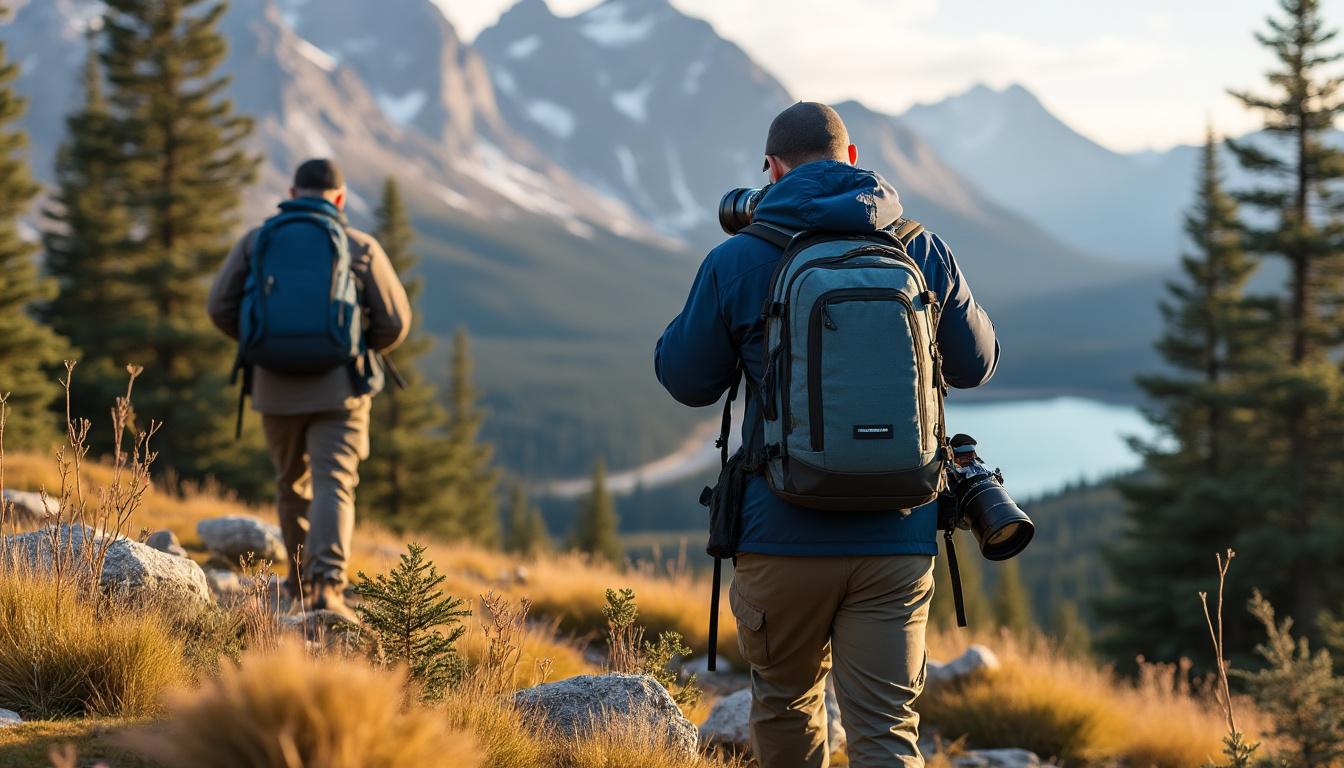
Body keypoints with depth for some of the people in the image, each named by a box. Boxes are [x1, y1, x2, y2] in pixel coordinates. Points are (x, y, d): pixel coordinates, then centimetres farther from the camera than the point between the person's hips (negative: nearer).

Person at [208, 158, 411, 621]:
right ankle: (327, 583, -25)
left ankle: (302, 579, 34)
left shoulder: (256, 241, 4)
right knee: (333, 486, -7)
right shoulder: (360, 247, 0)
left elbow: (221, 309, 1)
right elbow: (394, 322, -1)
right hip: (338, 388, -2)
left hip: (276, 387, 2)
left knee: (292, 484, 20)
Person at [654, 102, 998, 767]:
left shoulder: (737, 261, -4)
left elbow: (686, 380, 8)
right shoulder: (922, 251, 2)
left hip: (784, 537, -1)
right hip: (898, 538, 1)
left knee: (786, 705, 21)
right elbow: (975, 364, 14)